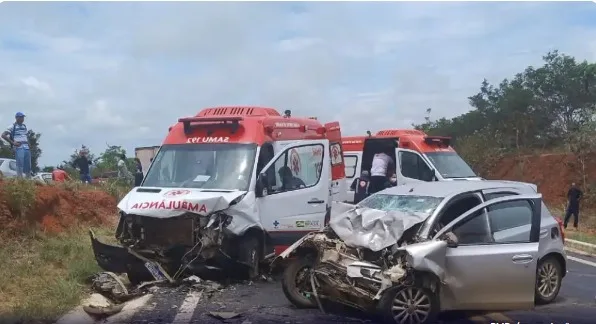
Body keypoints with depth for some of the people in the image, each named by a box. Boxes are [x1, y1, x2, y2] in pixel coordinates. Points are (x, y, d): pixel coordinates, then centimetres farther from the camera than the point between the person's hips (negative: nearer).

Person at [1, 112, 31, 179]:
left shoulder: (24, 126, 19)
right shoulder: (12, 126, 0)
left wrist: (27, 142, 13)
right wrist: (13, 142, -11)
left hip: (26, 147, 6)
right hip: (18, 148, -6)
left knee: (28, 166, 5)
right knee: (20, 166, -12)